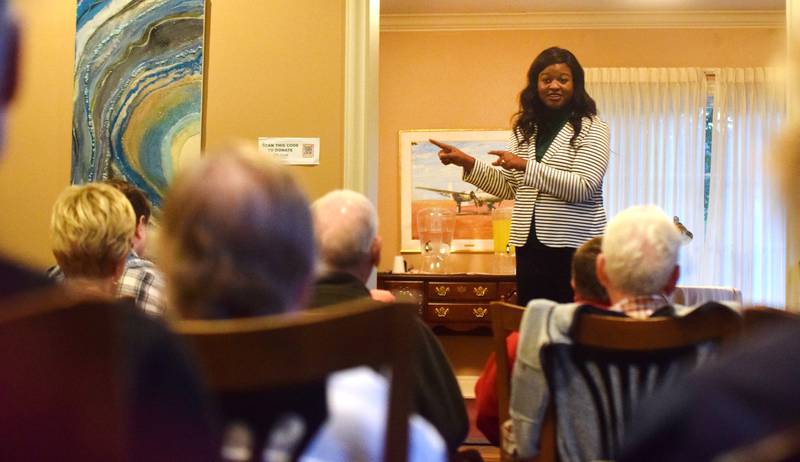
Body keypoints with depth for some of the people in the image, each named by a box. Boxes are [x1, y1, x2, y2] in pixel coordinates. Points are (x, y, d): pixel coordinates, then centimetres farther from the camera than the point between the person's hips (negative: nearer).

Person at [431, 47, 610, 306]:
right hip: (529, 245, 6)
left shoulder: (591, 129, -4)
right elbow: (508, 187, 15)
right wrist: (467, 163, 2)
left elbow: (584, 187, -17)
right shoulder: (525, 129, 13)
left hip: (574, 247, -5)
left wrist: (526, 166, -20)